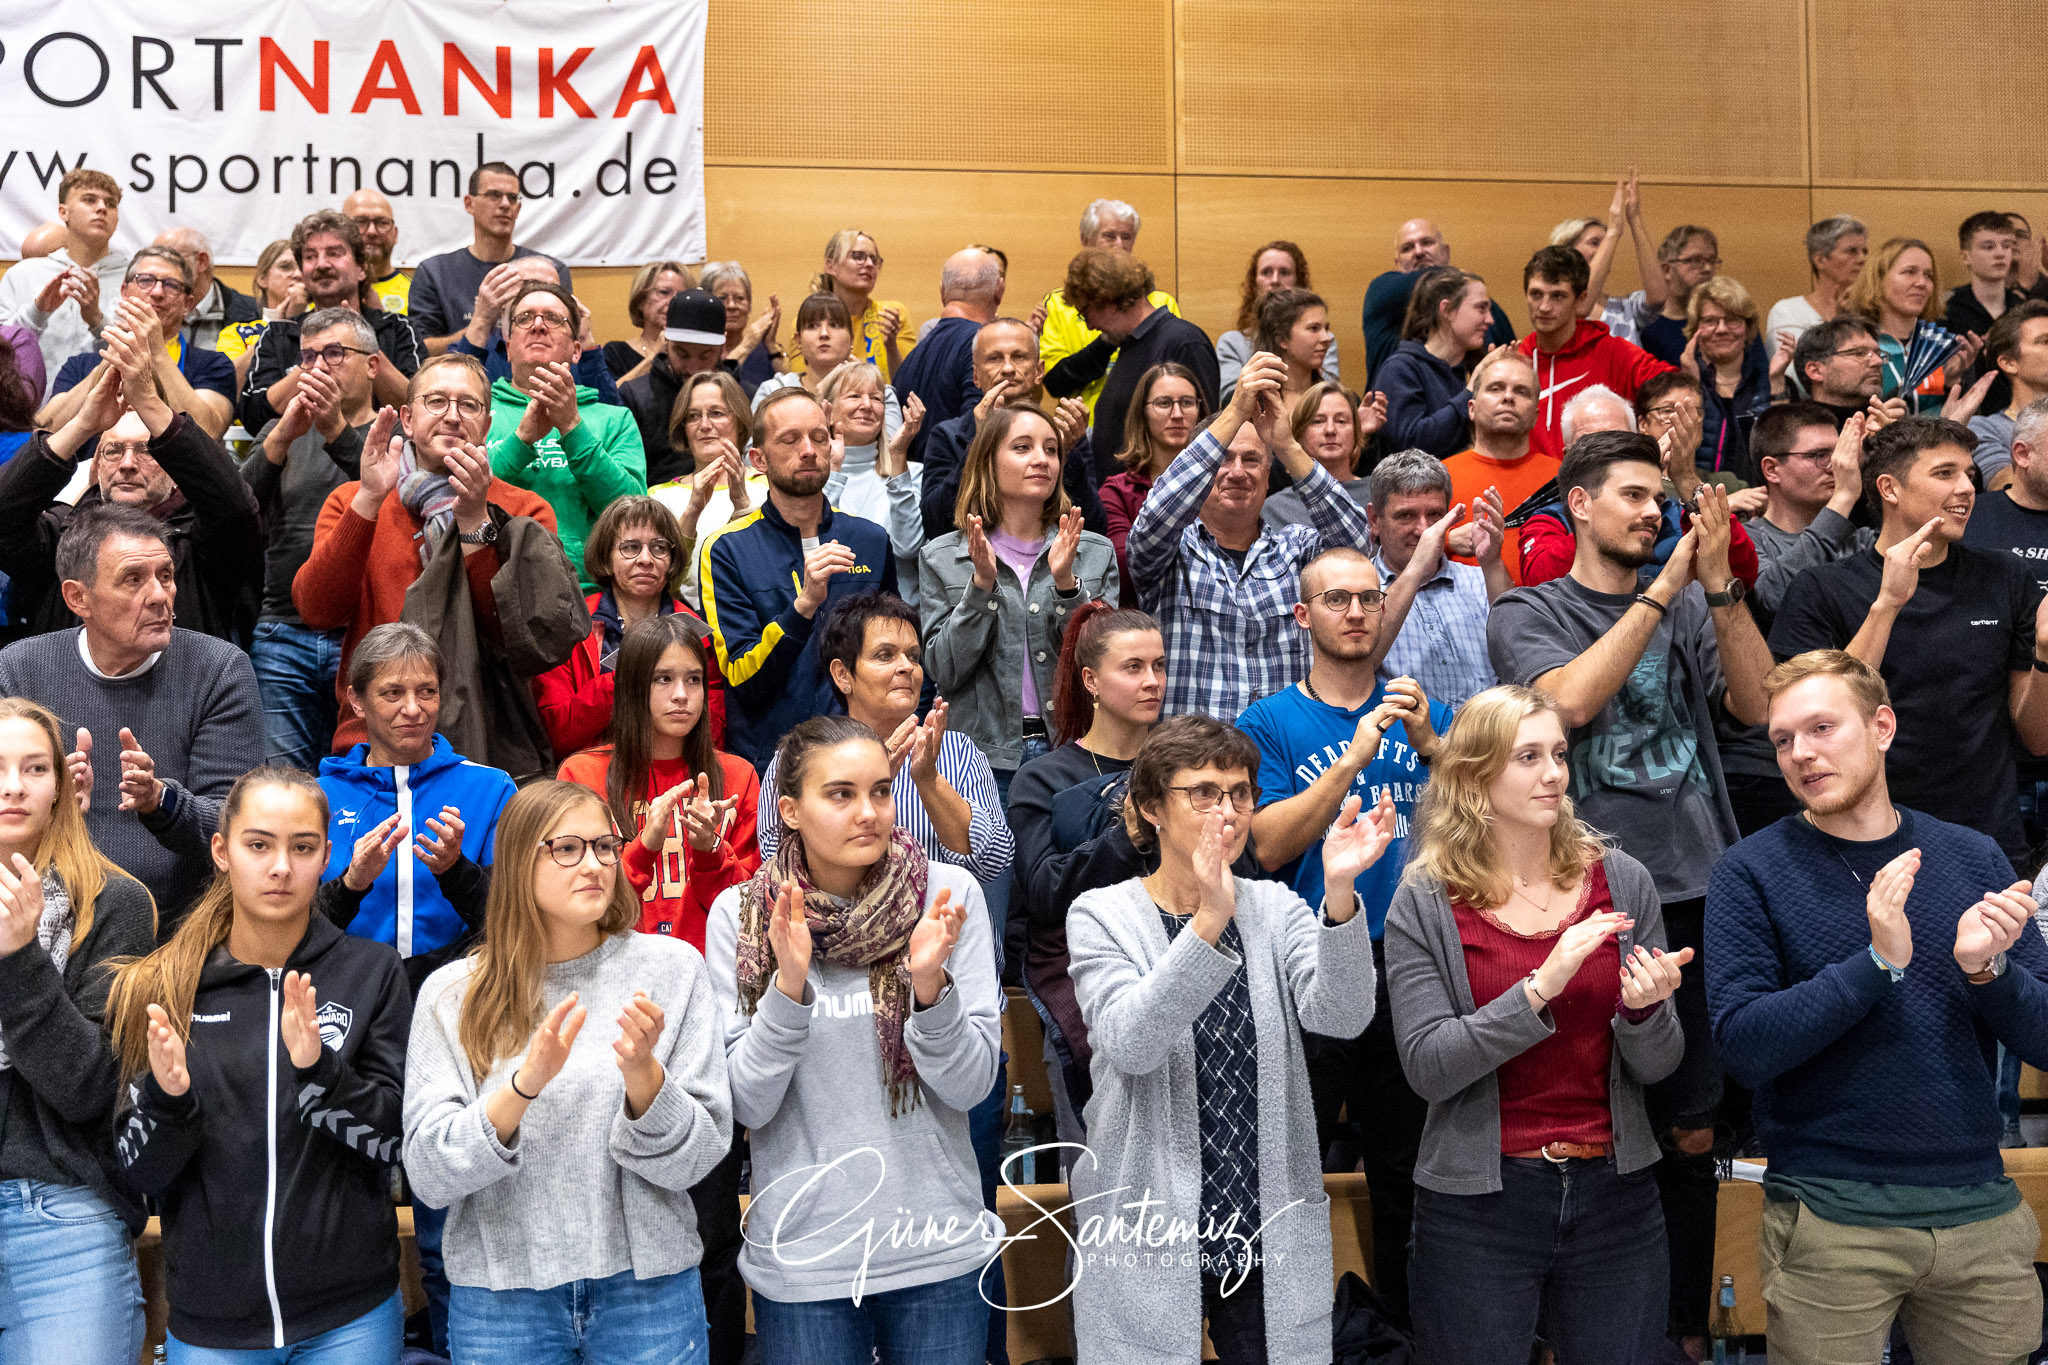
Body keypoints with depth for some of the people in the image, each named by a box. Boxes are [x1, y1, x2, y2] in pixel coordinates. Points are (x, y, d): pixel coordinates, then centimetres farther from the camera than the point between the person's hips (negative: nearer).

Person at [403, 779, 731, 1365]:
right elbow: (428, 1175, -10)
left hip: (647, 1284, 0)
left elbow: (697, 1158, -5)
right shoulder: (452, 994, -2)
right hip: (500, 1292, 0)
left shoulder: (671, 968, -3)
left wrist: (642, 1075, -23)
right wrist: (523, 1086, -24)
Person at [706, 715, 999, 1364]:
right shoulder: (740, 914, -5)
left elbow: (971, 1086, -8)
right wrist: (788, 986, -22)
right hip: (801, 1257, 0)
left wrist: (929, 983, -24)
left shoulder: (948, 893, -6)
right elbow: (747, 1105, -9)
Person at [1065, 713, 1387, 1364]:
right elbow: (1127, 1042, -21)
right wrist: (1208, 923, -32)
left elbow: (1341, 1015, -12)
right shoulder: (1102, 916, -3)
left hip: (1271, 1235, 3)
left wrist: (1338, 893, -29)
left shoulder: (1277, 909, 6)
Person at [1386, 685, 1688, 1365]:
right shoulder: (1425, 903, -6)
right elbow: (1428, 1068, -15)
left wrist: (1644, 1008, -19)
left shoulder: (1620, 880, 1)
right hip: (1477, 1203, -2)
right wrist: (1542, 987, -24)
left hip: (1613, 1190, 2)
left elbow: (1656, 1068, 3)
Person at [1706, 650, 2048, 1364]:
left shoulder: (1973, 858, 5)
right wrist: (1878, 962, -23)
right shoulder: (1751, 872, -5)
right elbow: (1744, 1045, -14)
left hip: (1981, 1214, 3)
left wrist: (1987, 968, -16)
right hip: (1830, 1220, -3)